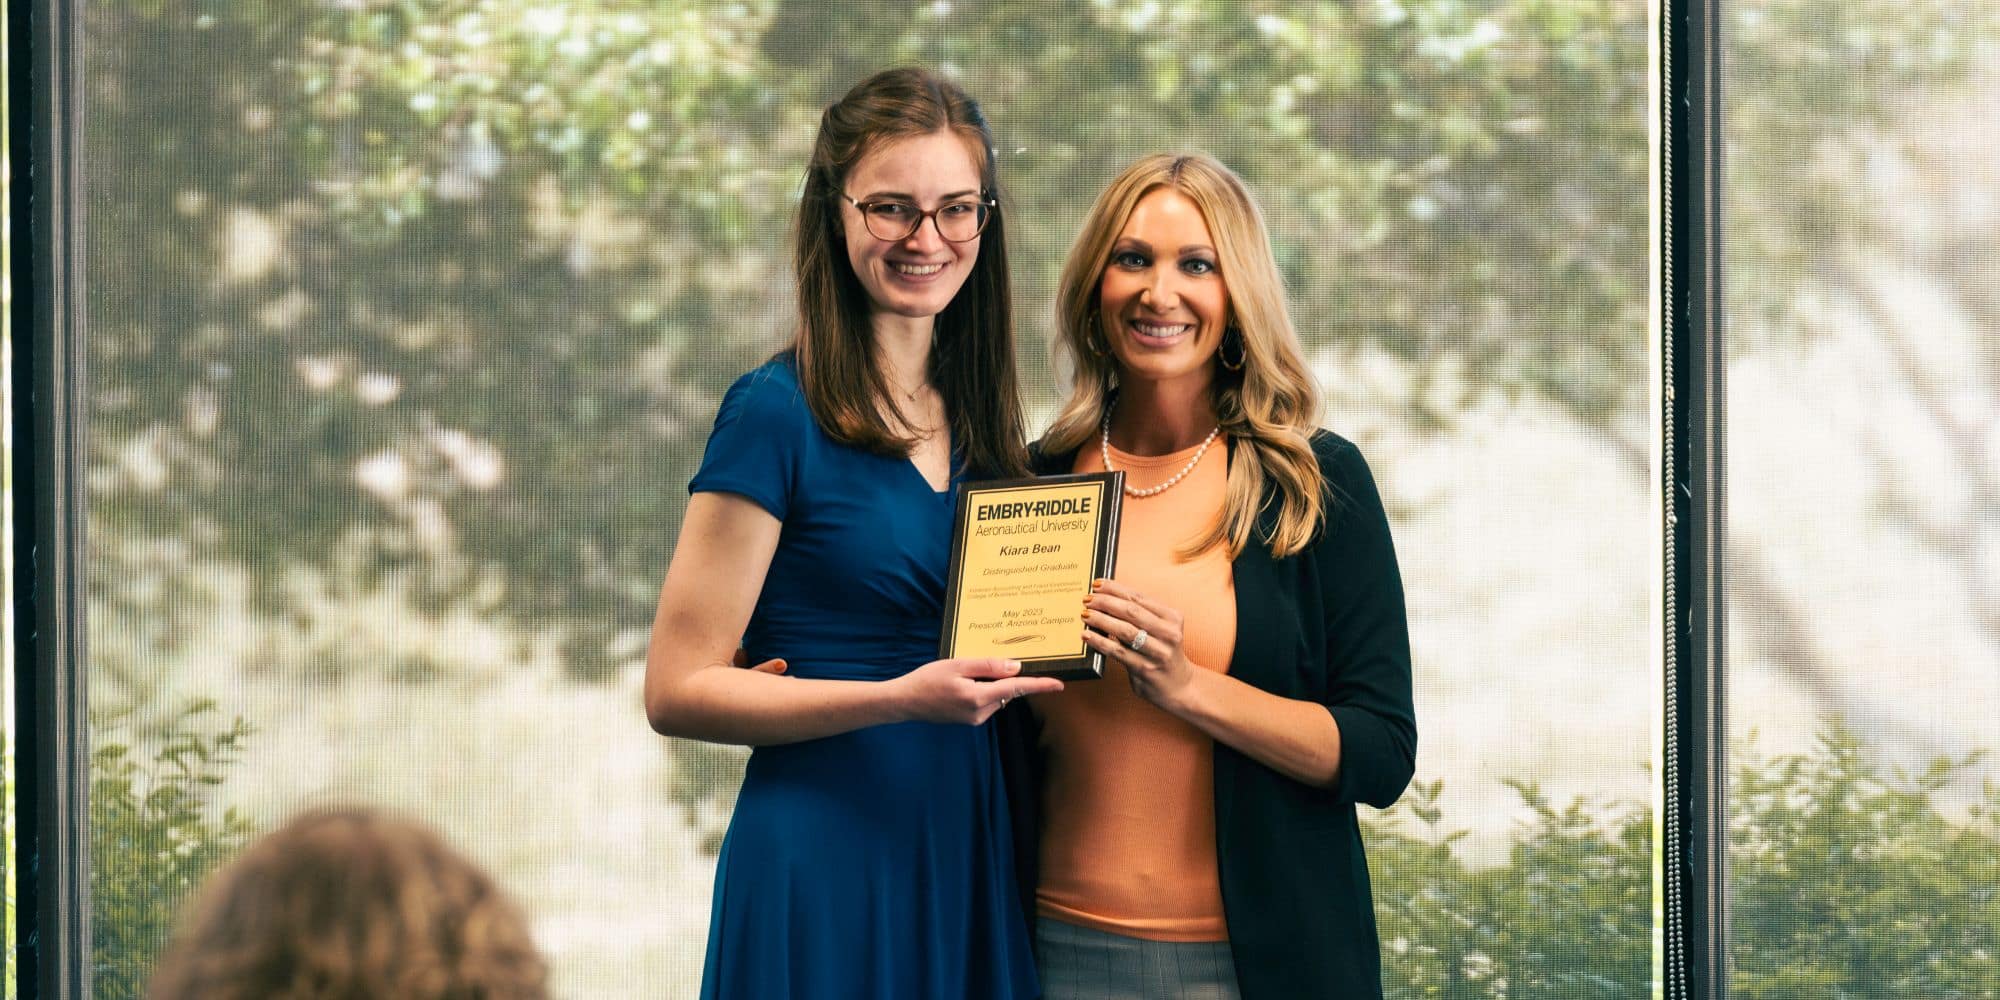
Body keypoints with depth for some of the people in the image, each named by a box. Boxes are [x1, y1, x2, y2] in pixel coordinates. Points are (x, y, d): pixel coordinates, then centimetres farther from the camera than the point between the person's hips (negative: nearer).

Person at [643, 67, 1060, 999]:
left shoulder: (980, 422, 11)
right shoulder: (778, 411, -8)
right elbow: (679, 688, -11)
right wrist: (899, 698, -22)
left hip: (970, 854, 6)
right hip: (827, 863, -6)